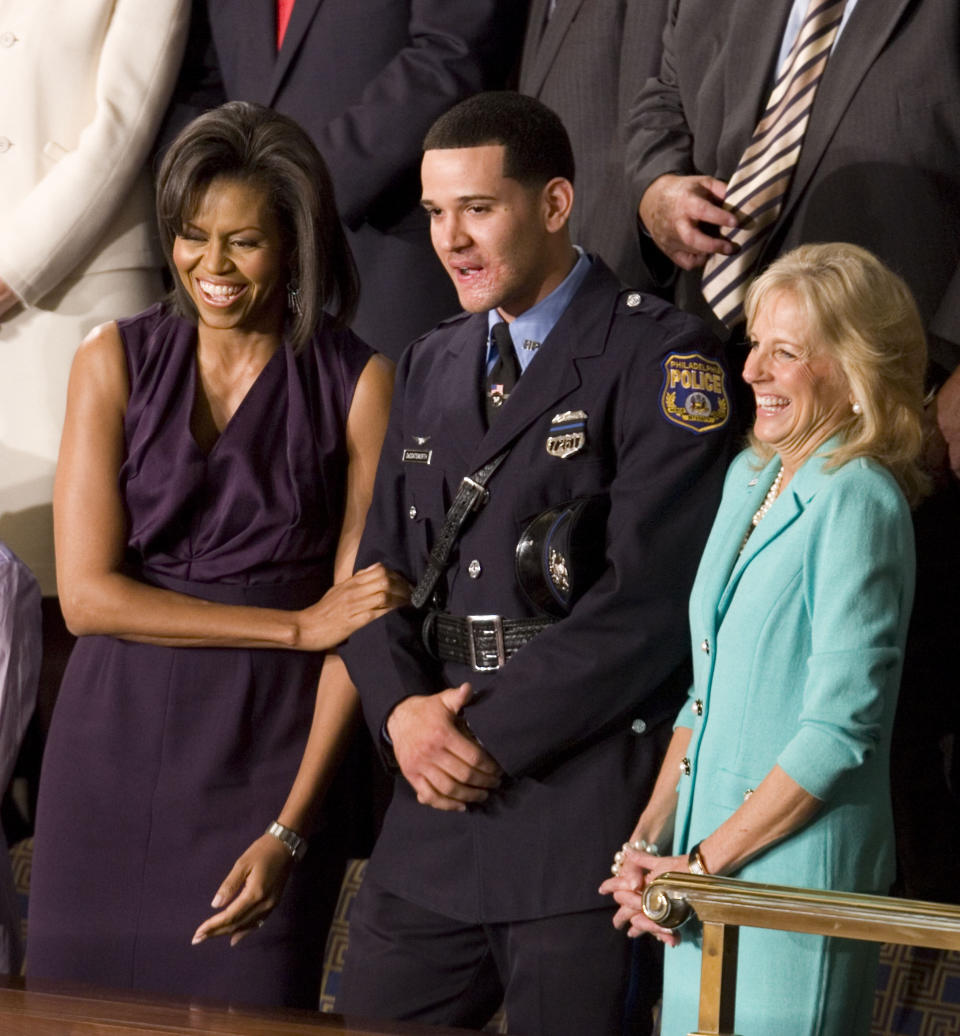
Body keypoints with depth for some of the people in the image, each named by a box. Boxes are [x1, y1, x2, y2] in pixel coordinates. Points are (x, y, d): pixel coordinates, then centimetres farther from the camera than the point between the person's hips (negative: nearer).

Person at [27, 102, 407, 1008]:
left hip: (269, 760, -2)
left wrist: (290, 833, -14)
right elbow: (86, 593, -3)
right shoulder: (114, 361, 4)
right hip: (115, 753, 2)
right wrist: (296, 625, -9)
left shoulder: (359, 385, -2)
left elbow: (356, 625, -5)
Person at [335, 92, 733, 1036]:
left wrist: (492, 734, -13)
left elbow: (645, 596, -13)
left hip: (586, 807, -6)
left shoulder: (661, 358, -5)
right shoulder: (429, 368, 18)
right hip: (434, 809, 6)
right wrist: (401, 710, -4)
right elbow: (379, 569, 16)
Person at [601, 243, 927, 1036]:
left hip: (796, 872, -7)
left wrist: (701, 864, -13)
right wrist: (648, 840, 7)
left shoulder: (857, 502, -13)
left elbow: (839, 733, -17)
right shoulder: (749, 479, 12)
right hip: (704, 870, 7)